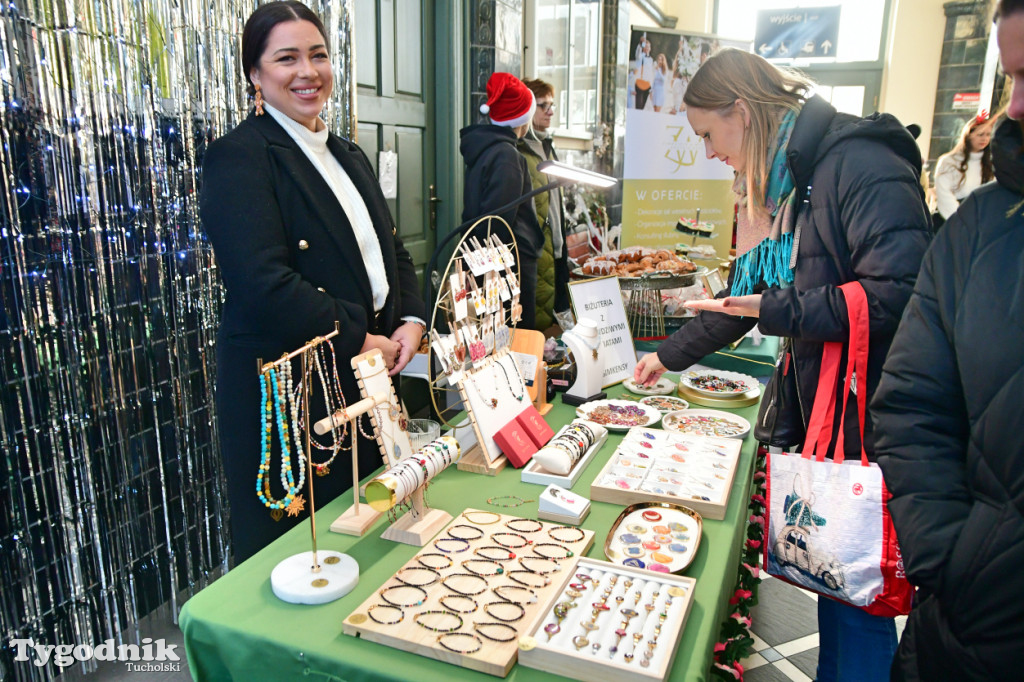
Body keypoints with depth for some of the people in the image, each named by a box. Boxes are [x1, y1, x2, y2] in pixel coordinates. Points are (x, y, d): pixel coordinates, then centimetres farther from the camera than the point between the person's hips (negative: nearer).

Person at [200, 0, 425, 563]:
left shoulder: (349, 157, 16)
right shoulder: (238, 158, -10)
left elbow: (392, 251, 18)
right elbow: (263, 282, -22)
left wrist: (411, 321, 0)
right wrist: (360, 340, -16)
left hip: (367, 387, 8)